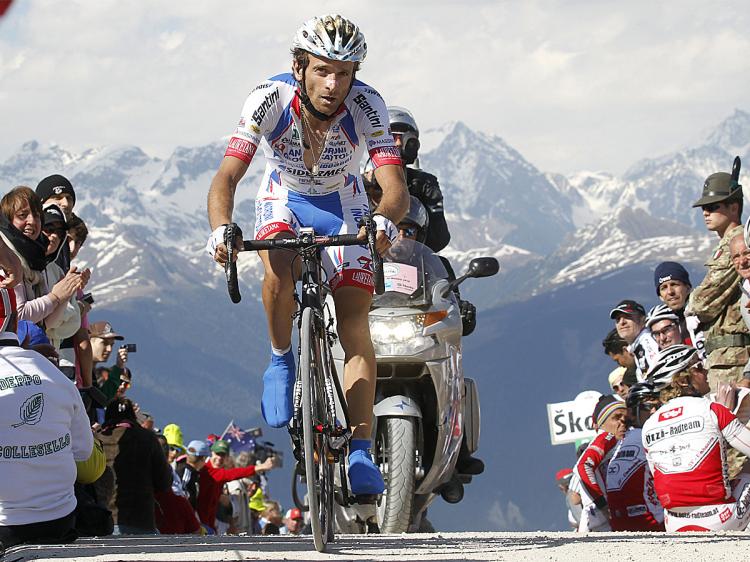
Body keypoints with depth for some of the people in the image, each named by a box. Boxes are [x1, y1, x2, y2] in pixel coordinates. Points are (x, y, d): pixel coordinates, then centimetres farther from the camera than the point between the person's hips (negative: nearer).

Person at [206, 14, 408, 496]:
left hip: (342, 204, 0)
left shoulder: (367, 105, -31)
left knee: (354, 322, -14)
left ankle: (360, 453, -12)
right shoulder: (270, 99, -31)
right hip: (284, 199, 0)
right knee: (281, 270, -34)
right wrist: (221, 229, -55)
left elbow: (396, 187, -39)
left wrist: (384, 220, -62)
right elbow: (227, 177, -35)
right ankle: (281, 361, -6)